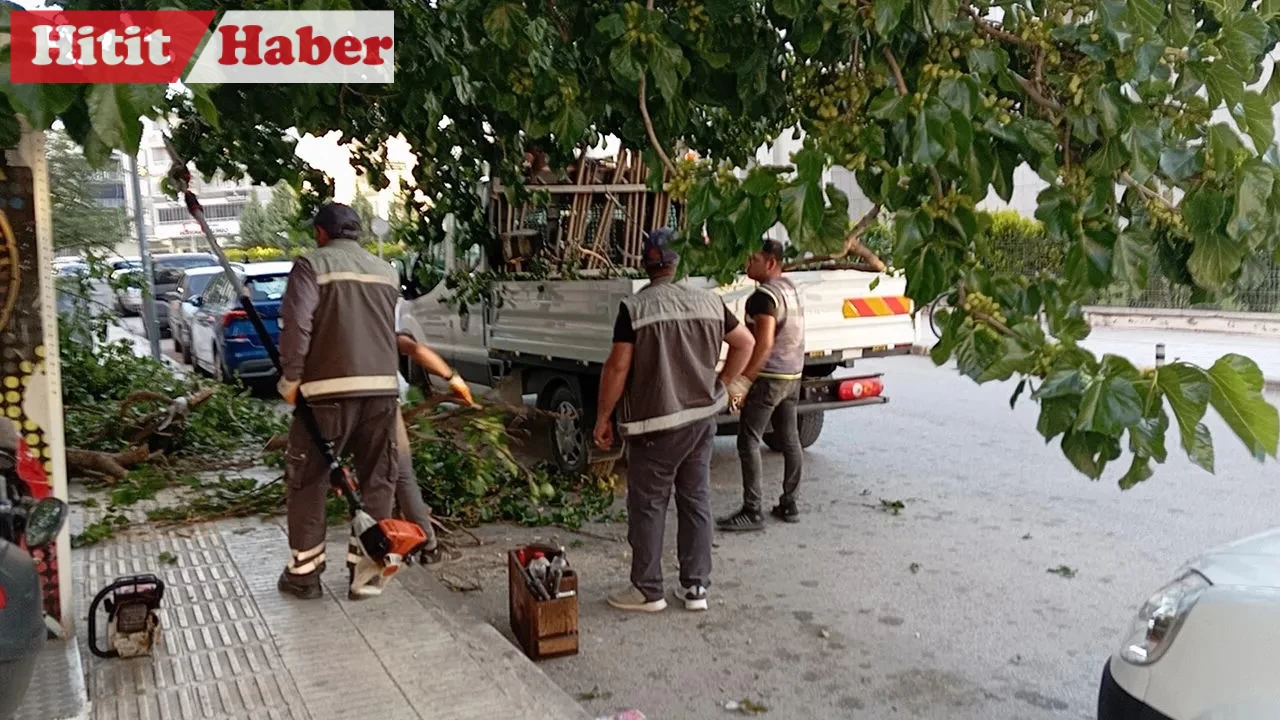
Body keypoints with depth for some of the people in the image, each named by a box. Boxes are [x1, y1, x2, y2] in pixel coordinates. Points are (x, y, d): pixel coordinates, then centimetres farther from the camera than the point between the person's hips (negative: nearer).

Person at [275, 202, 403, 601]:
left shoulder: (312, 264, 0)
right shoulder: (387, 272, 16)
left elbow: (296, 324, -12)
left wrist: (290, 379, -4)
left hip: (329, 389, -4)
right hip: (382, 388, 4)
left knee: (307, 480, 11)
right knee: (376, 482, 12)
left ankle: (304, 572, 18)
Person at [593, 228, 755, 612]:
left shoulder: (634, 308, -12)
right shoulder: (709, 302, 4)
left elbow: (618, 367, -14)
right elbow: (745, 343, 12)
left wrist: (603, 416, -4)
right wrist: (719, 385, 18)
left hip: (655, 425, -5)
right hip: (702, 419, 5)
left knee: (647, 506, 7)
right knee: (696, 502, 13)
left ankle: (647, 590, 16)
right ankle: (696, 587, 21)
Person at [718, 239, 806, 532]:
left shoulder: (764, 296, -17)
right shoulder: (790, 289, 12)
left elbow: (764, 344, -25)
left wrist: (742, 382, -25)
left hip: (768, 378, -10)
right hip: (793, 375, 10)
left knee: (749, 442, -5)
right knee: (790, 439, 13)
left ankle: (752, 511, -5)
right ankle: (789, 505, 22)